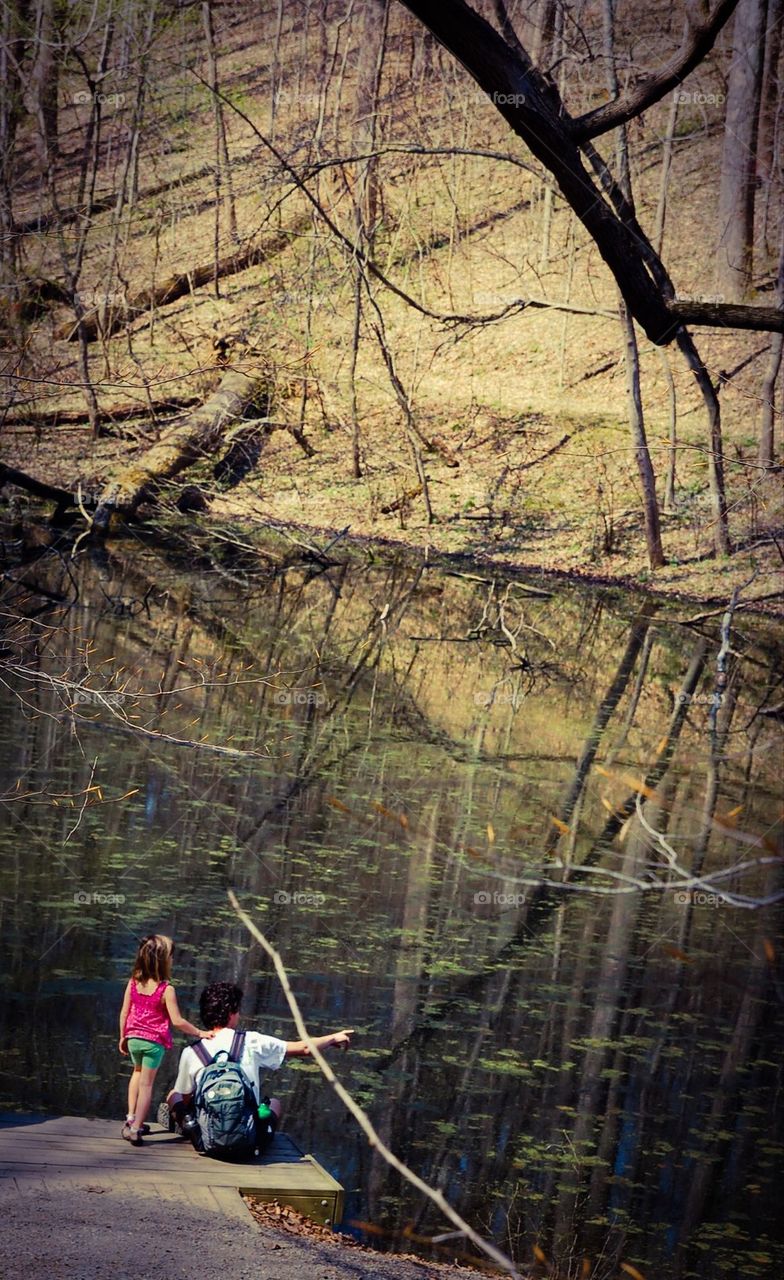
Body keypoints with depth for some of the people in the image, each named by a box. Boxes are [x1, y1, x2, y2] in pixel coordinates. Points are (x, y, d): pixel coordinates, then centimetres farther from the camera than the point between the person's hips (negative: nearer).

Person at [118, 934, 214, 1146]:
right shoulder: (166, 989, -17)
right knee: (146, 1083, 7)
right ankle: (135, 1128, 8)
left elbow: (124, 1013, 2)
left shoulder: (133, 982, -4)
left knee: (138, 1072, 29)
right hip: (154, 1041, -5)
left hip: (133, 1038, 5)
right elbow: (177, 1021, -17)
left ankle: (131, 1117, 24)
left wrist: (123, 1037, 15)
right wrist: (200, 1033, -6)